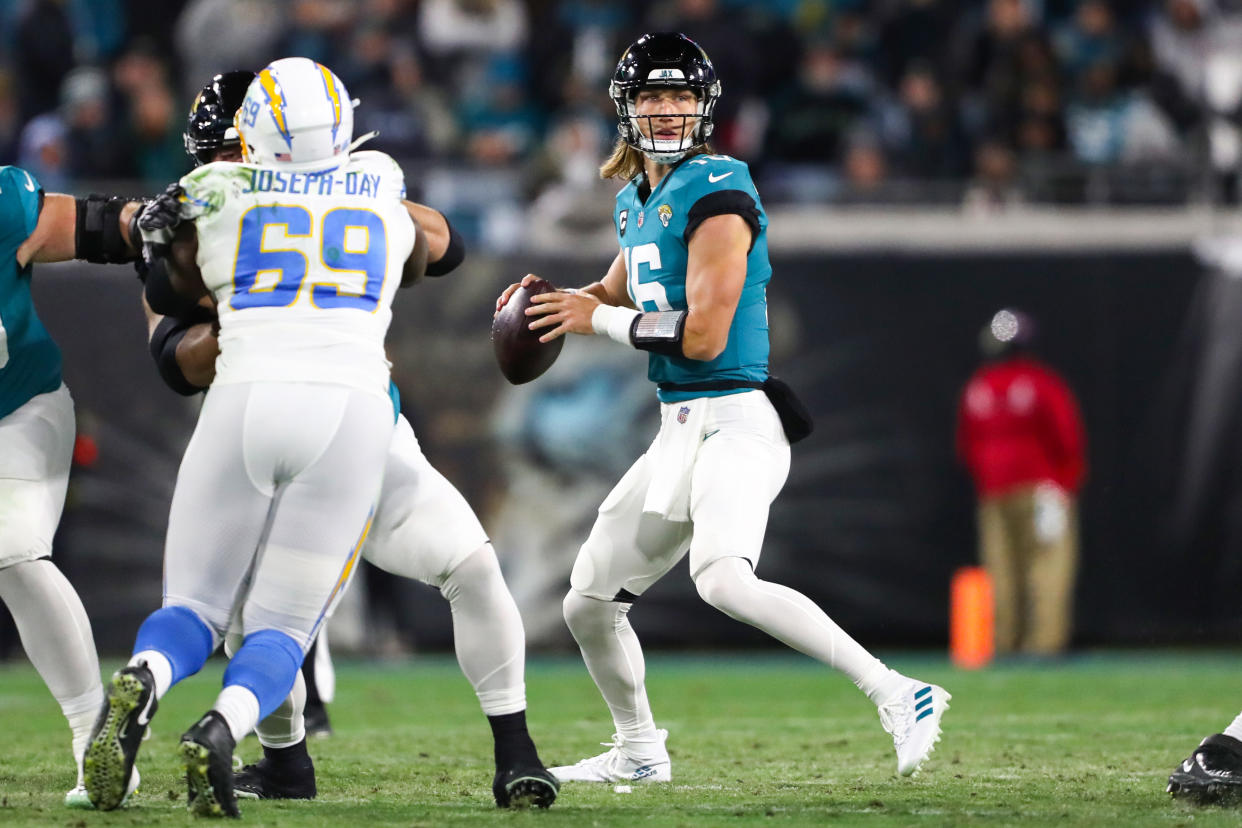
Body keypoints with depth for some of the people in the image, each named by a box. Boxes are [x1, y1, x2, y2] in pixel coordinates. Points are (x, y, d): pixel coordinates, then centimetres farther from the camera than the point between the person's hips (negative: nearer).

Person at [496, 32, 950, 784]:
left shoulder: (717, 193, -14)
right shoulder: (639, 199, 14)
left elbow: (702, 334, -20)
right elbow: (619, 291, 34)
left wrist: (597, 320, -9)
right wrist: (554, 300, 13)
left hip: (733, 419, -9)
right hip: (679, 430, 9)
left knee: (722, 580, -33)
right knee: (589, 605, 17)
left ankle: (897, 696, -33)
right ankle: (638, 751, 39)